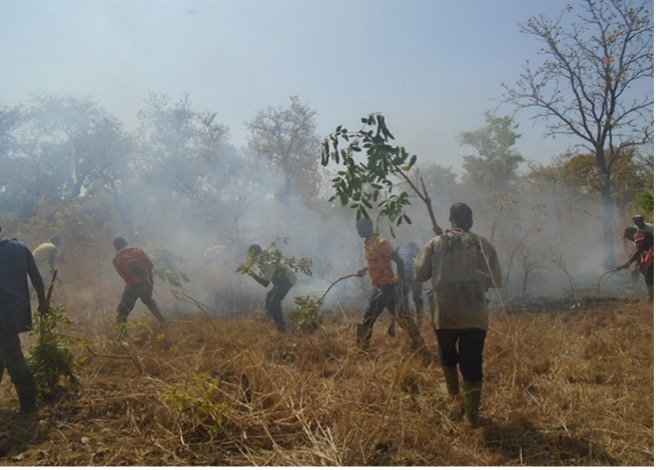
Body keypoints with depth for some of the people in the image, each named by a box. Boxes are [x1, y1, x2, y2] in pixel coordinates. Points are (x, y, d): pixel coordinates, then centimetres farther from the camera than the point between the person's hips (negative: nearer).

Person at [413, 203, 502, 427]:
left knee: (448, 356, 25)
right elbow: (496, 281, 4)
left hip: (445, 313, 0)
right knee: (472, 364, 7)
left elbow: (419, 274, 3)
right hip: (476, 315, 0)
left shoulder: (435, 244, 0)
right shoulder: (484, 245, 2)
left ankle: (453, 392, 44)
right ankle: (471, 414, 7)